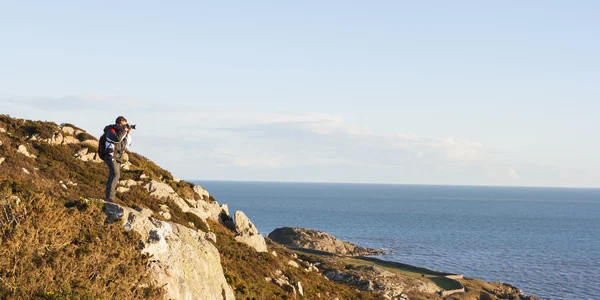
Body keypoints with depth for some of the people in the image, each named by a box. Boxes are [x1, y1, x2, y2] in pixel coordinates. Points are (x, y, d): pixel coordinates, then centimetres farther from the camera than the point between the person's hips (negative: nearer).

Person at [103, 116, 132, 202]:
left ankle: (108, 197, 15)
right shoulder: (111, 131, -8)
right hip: (111, 156, -9)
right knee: (116, 175, -23)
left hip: (118, 159, 9)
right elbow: (117, 139, -29)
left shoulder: (120, 132, 15)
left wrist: (128, 133, 4)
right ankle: (110, 196, -30)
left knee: (112, 177, 10)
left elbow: (126, 146, 12)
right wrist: (124, 131, -16)